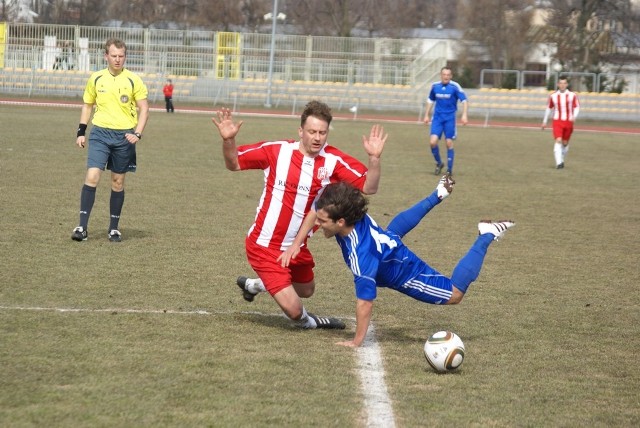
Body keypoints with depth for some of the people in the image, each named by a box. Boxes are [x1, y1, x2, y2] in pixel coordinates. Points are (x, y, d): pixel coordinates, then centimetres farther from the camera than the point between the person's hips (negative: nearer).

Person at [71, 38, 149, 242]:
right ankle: (82, 227, -13)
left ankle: (114, 228, 18)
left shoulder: (133, 80, -2)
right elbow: (87, 105, 15)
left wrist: (137, 133, -12)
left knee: (118, 182, 7)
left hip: (124, 135, 0)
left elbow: (144, 108, 1)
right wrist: (81, 132, 7)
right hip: (100, 133, 0)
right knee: (92, 176, -14)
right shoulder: (96, 79, 4)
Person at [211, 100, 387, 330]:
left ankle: (253, 284, 54)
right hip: (265, 245, -5)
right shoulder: (276, 150, -14)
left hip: (296, 247, 5)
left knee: (306, 291, 28)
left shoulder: (333, 161, -11)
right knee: (293, 308, -12)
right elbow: (233, 163, -3)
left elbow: (368, 187, -16)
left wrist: (374, 158, -31)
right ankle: (306, 322, 28)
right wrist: (228, 140, -22)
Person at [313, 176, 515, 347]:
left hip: (407, 275, -7)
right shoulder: (356, 215, -30)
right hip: (391, 240, 7)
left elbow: (365, 301, -44)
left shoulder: (361, 254, -48)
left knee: (455, 294, 13)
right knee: (397, 226, 42)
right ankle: (438, 195, 58)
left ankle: (486, 236, 17)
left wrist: (356, 341, -39)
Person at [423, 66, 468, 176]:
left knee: (449, 143, -1)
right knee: (433, 142, -10)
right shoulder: (435, 86, 2)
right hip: (437, 118, 3)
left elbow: (464, 100, -10)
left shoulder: (455, 86, -10)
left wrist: (464, 115, -21)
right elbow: (430, 100, 17)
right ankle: (439, 163, 14)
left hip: (449, 118, -3)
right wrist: (427, 115, 17)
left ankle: (449, 169, 11)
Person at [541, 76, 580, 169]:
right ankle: (558, 163, -23)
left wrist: (574, 116, -15)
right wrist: (544, 121, 19)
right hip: (557, 121, -1)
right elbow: (548, 108, 15)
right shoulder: (553, 96, 3)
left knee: (565, 143, 11)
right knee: (558, 141, -17)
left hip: (568, 122, 1)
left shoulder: (572, 95, 0)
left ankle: (562, 160, 32)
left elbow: (577, 107, 5)